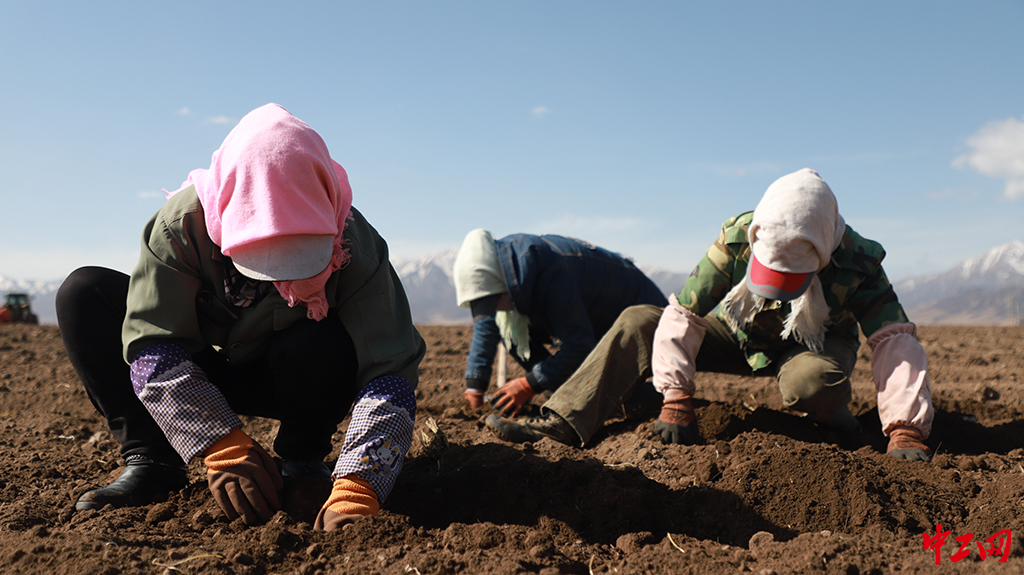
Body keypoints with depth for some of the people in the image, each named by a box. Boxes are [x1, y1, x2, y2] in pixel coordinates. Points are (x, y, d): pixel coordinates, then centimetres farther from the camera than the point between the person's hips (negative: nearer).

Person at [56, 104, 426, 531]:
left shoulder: (354, 248, -30)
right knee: (85, 294, -18)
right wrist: (224, 447, -42)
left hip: (289, 381, -1)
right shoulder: (183, 223, -29)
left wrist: (355, 488, -50)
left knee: (325, 345, -36)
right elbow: (153, 349, -30)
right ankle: (151, 460, -14)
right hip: (201, 377, 2)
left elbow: (389, 369, -36)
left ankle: (302, 458, -6)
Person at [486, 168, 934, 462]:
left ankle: (837, 424, -5)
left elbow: (896, 340, -31)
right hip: (744, 336, 2)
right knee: (638, 322, -17)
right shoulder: (737, 240, -27)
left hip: (818, 346, -2)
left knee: (809, 381, -43)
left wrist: (906, 429, -42)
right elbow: (682, 317, -27)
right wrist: (677, 399, -34)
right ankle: (561, 424, -22)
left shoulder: (856, 261, -30)